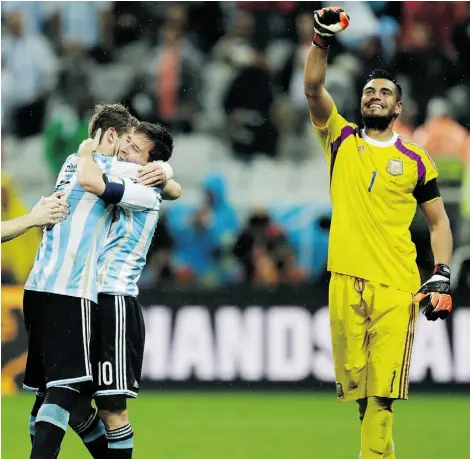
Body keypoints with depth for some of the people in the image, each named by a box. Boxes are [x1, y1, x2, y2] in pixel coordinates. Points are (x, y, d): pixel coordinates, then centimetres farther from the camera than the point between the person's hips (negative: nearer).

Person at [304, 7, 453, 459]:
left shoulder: (415, 161, 9)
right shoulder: (342, 140, 12)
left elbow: (439, 222, 13)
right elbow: (313, 88, -1)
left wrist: (442, 276, 1)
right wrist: (322, 39, -13)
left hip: (397, 285, -1)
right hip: (346, 280, 2)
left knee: (382, 387, -10)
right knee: (354, 380, 2)